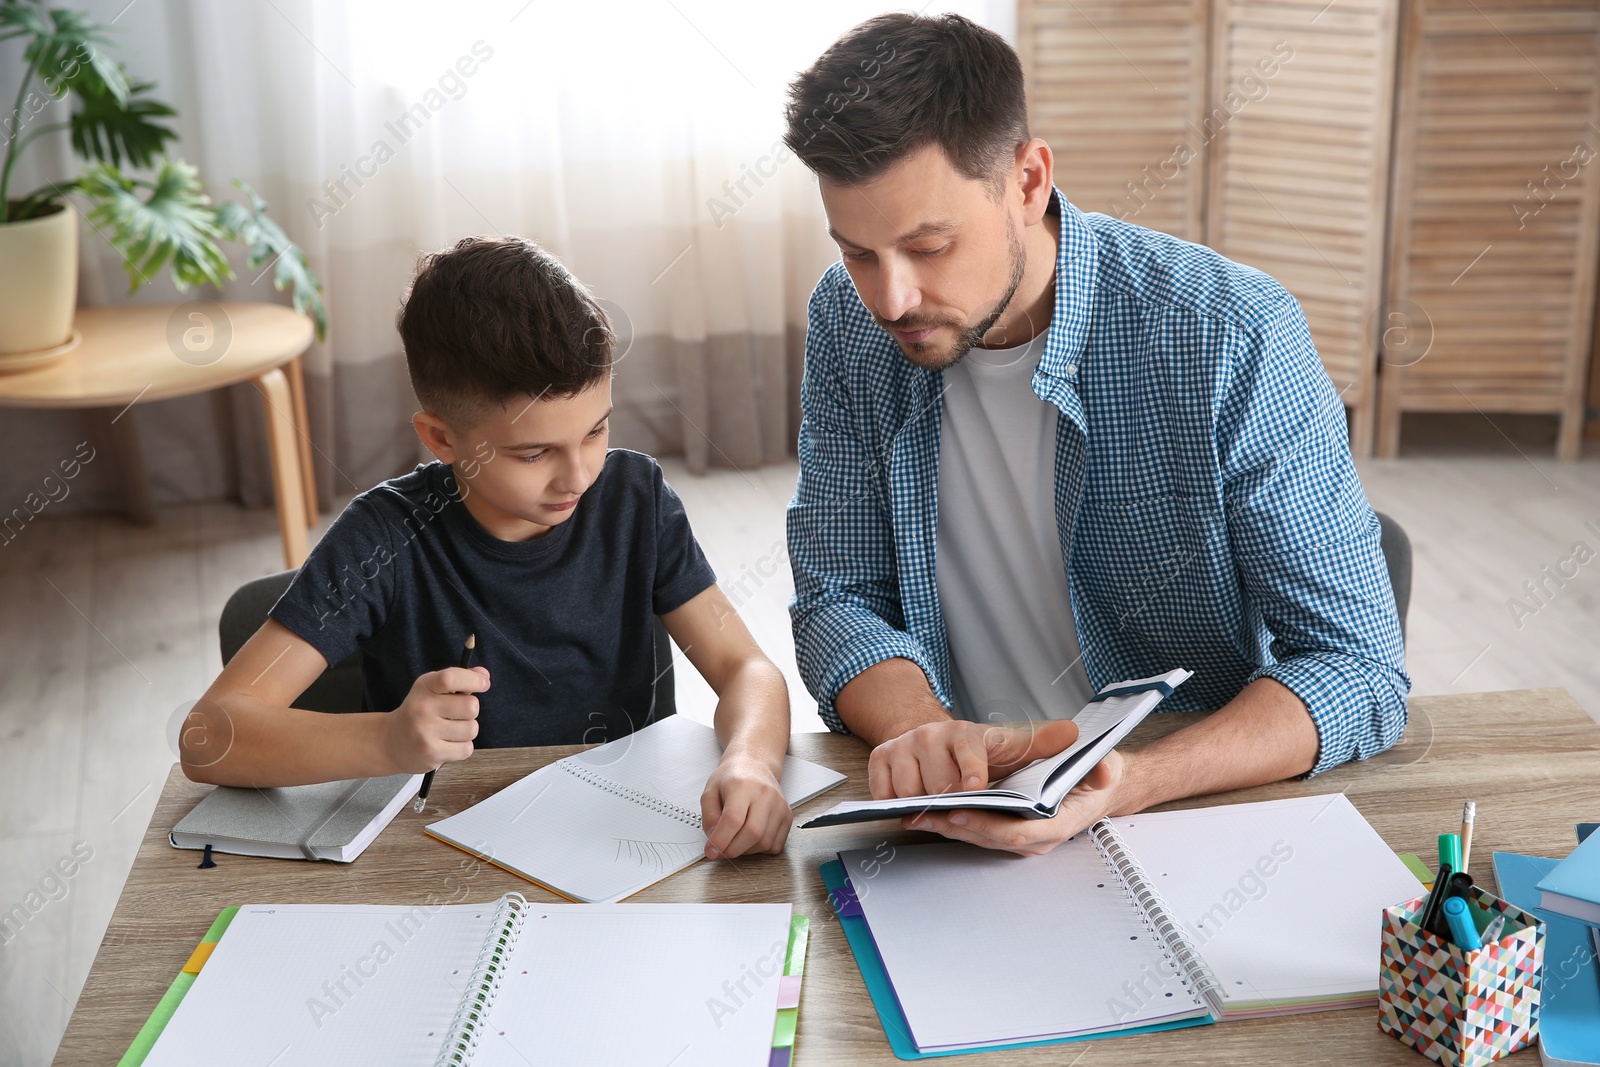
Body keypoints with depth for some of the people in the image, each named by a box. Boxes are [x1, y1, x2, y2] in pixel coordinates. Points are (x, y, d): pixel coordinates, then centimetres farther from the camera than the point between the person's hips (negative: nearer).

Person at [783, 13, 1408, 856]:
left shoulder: (1233, 340, -18)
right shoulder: (848, 324, -5)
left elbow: (1358, 667, -16)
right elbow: (839, 599, -2)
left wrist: (1129, 785, -33)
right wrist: (922, 730, -25)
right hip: (956, 810, 1)